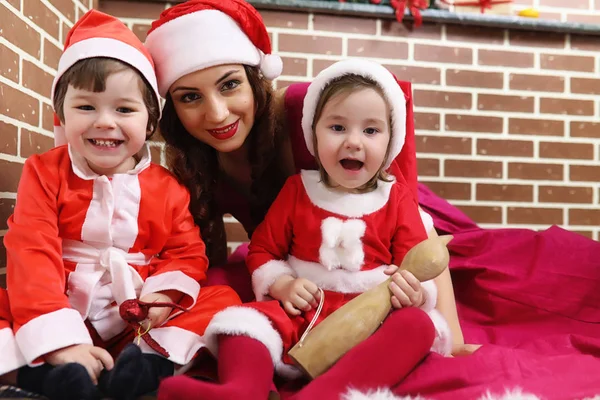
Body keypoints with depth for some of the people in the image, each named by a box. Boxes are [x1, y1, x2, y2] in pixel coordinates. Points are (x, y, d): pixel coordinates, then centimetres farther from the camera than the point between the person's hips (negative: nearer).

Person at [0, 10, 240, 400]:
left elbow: (188, 252, 7)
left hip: (142, 318, 2)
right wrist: (59, 340, -25)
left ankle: (151, 359, -33)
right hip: (61, 313, -1)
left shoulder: (167, 187, 4)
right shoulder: (45, 173, -1)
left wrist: (166, 294, -18)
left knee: (222, 298, -17)